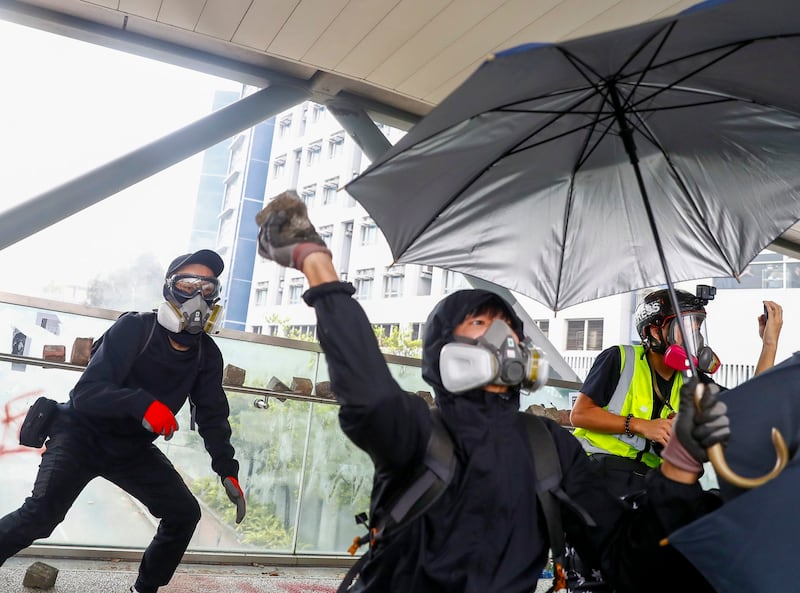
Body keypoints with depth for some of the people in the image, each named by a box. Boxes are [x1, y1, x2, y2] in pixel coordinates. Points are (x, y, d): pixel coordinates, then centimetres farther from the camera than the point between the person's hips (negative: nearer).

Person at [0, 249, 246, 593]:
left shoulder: (207, 355, -6)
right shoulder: (134, 328, -22)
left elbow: (212, 416, -2)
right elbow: (85, 392, -29)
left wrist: (227, 470, -13)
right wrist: (144, 403, -46)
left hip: (133, 449, 5)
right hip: (84, 433, -5)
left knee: (185, 513, -1)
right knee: (42, 512, -24)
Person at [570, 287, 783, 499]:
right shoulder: (620, 359, -3)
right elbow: (579, 414, -7)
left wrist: (770, 344, 5)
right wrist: (641, 426, -13)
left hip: (646, 482, 7)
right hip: (596, 472, -6)